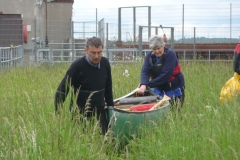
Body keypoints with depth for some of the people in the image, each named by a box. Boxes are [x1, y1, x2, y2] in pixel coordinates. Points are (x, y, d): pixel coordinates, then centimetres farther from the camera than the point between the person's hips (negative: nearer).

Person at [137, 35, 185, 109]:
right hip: (159, 87, 5)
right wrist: (143, 85, -37)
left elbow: (165, 75, -26)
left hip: (173, 87, -5)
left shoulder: (170, 54, -21)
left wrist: (148, 84, -26)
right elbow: (145, 71, -16)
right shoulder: (149, 56, -5)